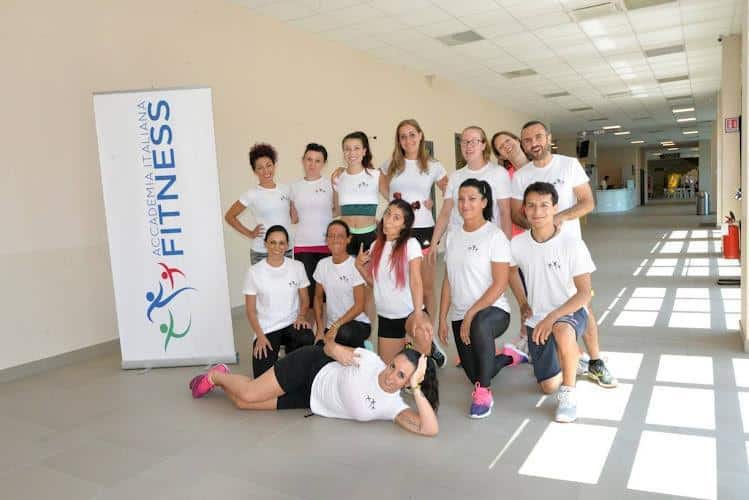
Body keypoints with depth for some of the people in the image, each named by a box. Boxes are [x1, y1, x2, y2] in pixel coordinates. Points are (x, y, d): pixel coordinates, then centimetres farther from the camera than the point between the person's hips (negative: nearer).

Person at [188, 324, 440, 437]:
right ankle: (216, 375, 26)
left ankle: (222, 378, 34)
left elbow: (431, 429, -35)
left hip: (311, 400, 2)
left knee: (243, 403, 0)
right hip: (311, 366, -2)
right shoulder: (369, 360, -23)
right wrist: (334, 348, -31)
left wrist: (417, 388, -41)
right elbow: (328, 343, -7)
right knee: (248, 395, -11)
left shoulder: (394, 407, -21)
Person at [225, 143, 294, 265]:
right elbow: (229, 216, 1)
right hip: (262, 253, -3)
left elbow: (294, 217, 18)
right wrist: (250, 234, -2)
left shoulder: (286, 189, 5)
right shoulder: (252, 194, -6)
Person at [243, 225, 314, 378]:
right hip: (266, 329, -1)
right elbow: (251, 310, -2)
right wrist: (260, 336, -13)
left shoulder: (297, 266, -1)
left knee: (307, 338, -34)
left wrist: (301, 316, -14)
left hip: (291, 324, 1)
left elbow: (305, 300, 7)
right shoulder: (254, 271, -6)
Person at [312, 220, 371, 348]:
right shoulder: (322, 265, 3)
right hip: (332, 326, 4)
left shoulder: (355, 266, -12)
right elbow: (318, 298, 12)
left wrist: (336, 326, -20)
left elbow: (359, 305, -14)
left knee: (344, 333, -36)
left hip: (358, 323, -4)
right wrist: (320, 329, 0)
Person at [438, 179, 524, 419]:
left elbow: (500, 284, -15)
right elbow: (448, 281, 10)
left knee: (479, 324, -41)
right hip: (459, 316, 6)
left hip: (493, 311, -6)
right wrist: (442, 319, 6)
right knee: (475, 375, 7)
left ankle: (483, 392, -22)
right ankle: (508, 357, 40)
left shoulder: (495, 236, -9)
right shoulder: (453, 236, 8)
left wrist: (471, 314, -20)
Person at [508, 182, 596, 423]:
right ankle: (573, 357, 40)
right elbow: (511, 270, 15)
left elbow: (584, 293, -19)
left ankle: (569, 394, -17)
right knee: (548, 386, 6)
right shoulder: (517, 244, -8)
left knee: (562, 331, -42)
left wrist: (552, 318, -29)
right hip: (536, 319, 4)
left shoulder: (572, 244, -19)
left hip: (570, 312, -4)